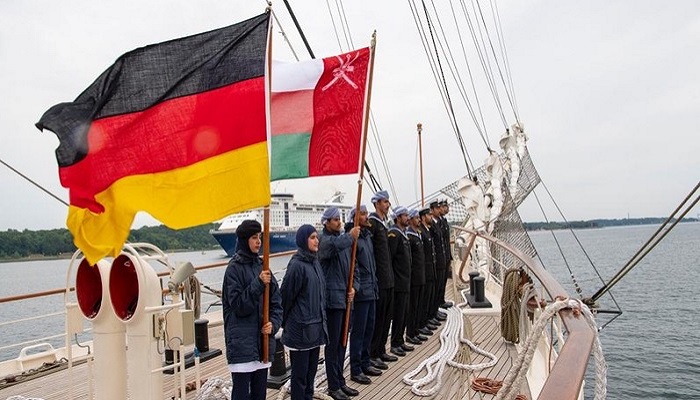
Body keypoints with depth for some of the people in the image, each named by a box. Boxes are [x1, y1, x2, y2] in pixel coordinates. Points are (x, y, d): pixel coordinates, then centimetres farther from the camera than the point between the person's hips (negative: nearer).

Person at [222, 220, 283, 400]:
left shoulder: (261, 265, 9)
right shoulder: (234, 268, -8)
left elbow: (276, 301, 9)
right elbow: (238, 305, -14)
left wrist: (273, 323, -6)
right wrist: (258, 284, -23)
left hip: (263, 339, 6)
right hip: (242, 342, -6)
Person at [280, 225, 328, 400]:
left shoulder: (315, 262, 9)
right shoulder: (297, 265, -17)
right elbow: (286, 295, -12)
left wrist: (322, 319, 15)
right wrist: (285, 321, 0)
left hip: (316, 327, 8)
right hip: (300, 328, -8)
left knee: (311, 369, 17)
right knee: (300, 372, 4)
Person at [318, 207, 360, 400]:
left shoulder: (343, 239, 14)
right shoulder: (324, 240, -11)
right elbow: (333, 246, -37)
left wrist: (353, 286, 2)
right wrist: (350, 236, -23)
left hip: (344, 297, 8)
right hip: (332, 298, -8)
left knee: (342, 342, 15)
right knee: (333, 343, 0)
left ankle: (340, 382, 27)